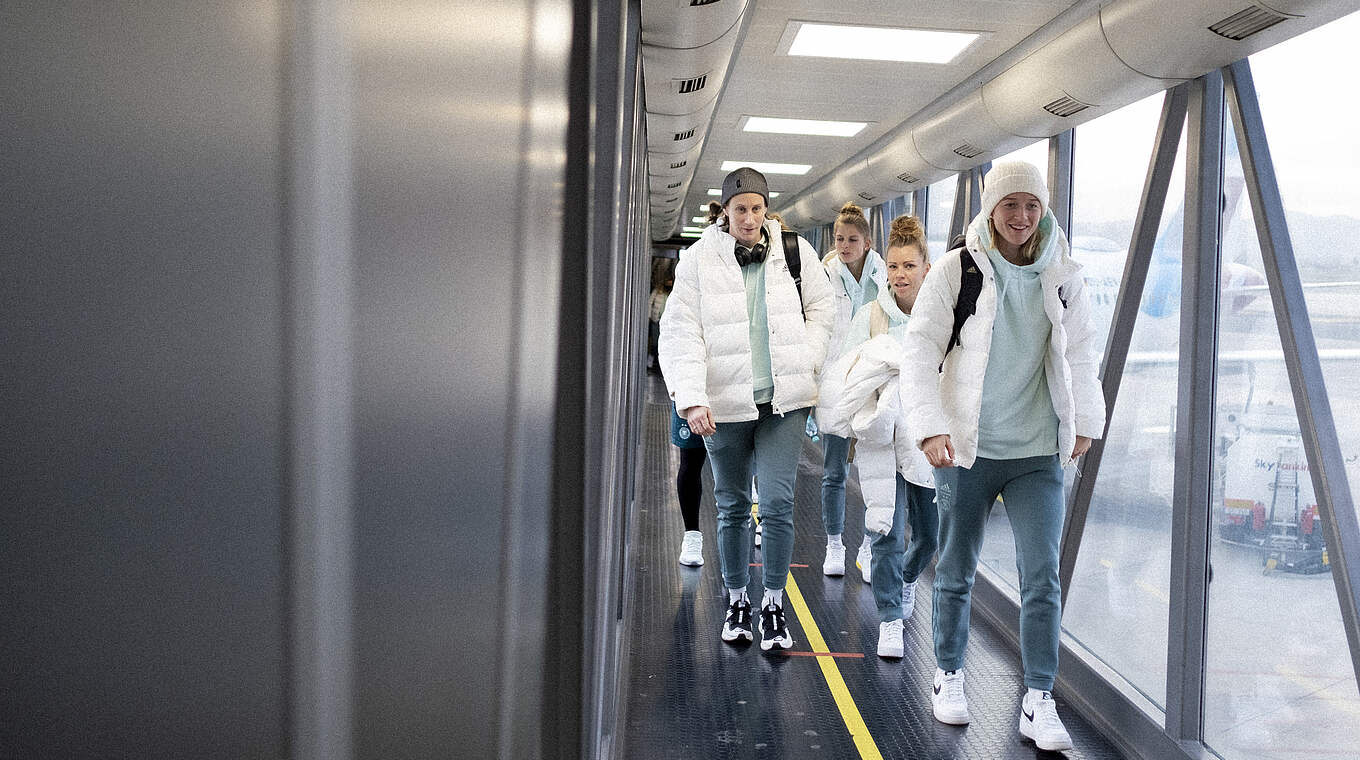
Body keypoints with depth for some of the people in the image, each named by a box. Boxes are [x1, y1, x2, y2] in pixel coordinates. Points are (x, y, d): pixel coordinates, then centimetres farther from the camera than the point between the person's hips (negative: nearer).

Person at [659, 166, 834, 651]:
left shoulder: (795, 252, 3)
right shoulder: (699, 259, -2)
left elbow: (821, 310, 13)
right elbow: (681, 332, -7)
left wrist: (807, 363, -3)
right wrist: (691, 398, -19)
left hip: (783, 399, 0)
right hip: (724, 402, 0)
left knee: (778, 503, -5)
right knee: (732, 507, 11)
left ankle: (774, 605, 10)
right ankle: (736, 602, 28)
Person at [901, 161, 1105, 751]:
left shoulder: (1061, 276, 4)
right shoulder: (955, 270, -5)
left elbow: (1080, 353, 17)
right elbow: (921, 351, -8)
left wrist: (1085, 423, 19)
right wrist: (930, 427, -17)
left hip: (1038, 453, 2)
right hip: (967, 449, -2)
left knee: (1042, 576, -3)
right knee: (956, 573, 10)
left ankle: (1039, 701, 8)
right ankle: (949, 676, 30)